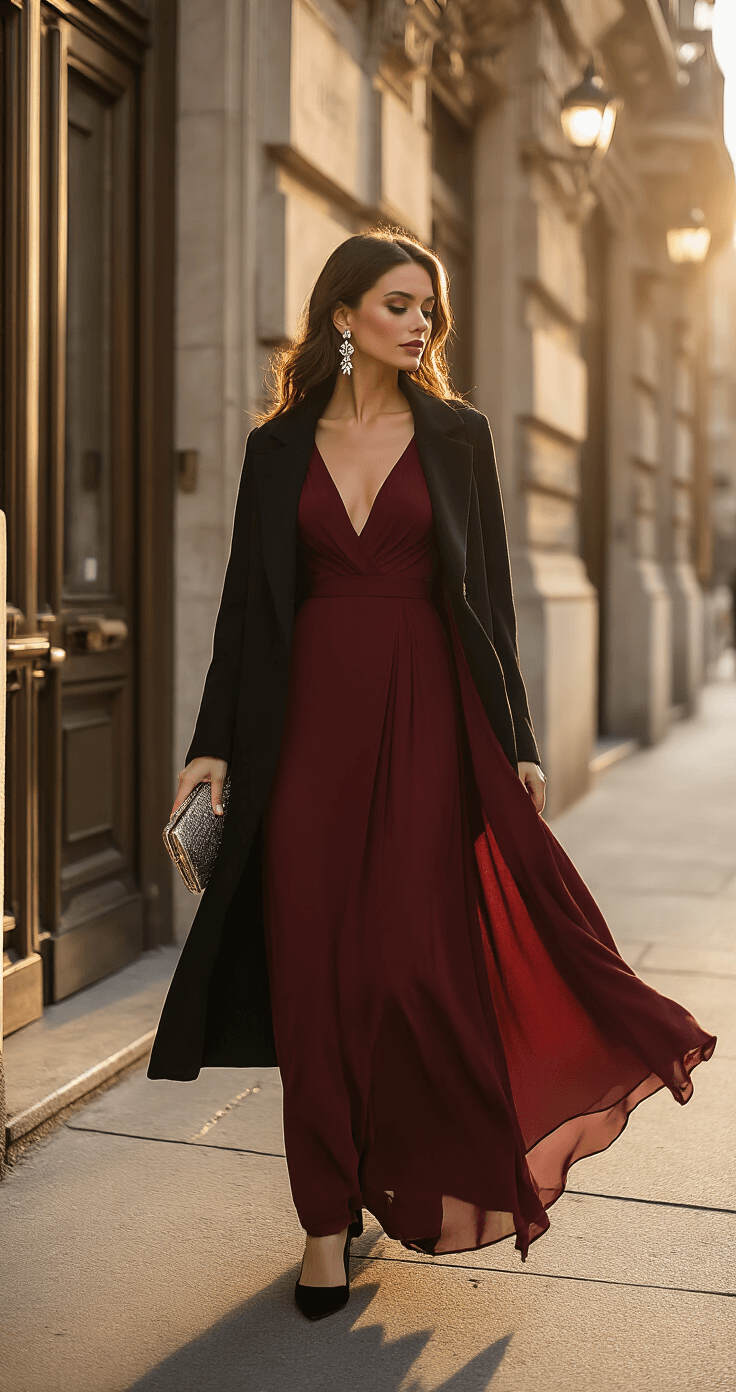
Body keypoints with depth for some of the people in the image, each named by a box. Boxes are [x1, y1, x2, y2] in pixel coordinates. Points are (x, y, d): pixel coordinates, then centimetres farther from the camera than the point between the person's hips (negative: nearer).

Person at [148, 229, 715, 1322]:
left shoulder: (457, 436, 7)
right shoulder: (280, 447, 8)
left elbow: (489, 595, 5)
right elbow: (248, 600, 7)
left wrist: (517, 741, 1)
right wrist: (213, 742, 0)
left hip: (427, 715, -1)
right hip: (313, 715, 1)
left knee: (421, 957, -5)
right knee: (317, 966, 2)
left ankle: (453, 1183, 18)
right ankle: (330, 1216, 14)